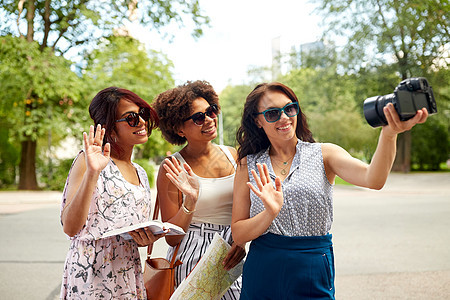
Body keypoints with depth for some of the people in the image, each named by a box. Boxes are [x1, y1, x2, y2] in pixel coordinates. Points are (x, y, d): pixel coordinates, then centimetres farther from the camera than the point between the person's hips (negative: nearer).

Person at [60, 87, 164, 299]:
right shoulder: (88, 160, -7)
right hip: (92, 277, -6)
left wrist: (146, 240, -2)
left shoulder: (140, 174, 12)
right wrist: (92, 173, -26)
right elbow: (70, 227, -17)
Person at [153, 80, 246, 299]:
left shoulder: (233, 155, 4)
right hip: (193, 259, -4)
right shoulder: (172, 169, -8)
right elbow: (172, 238, -7)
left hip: (233, 259, 4)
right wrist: (190, 201, -22)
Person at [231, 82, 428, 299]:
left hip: (313, 276, -1)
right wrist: (270, 212, -19)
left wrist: (389, 133, -35)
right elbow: (238, 234, -1)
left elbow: (373, 180, -19)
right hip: (262, 273, 1)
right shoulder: (249, 165, 1)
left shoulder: (323, 154, -1)